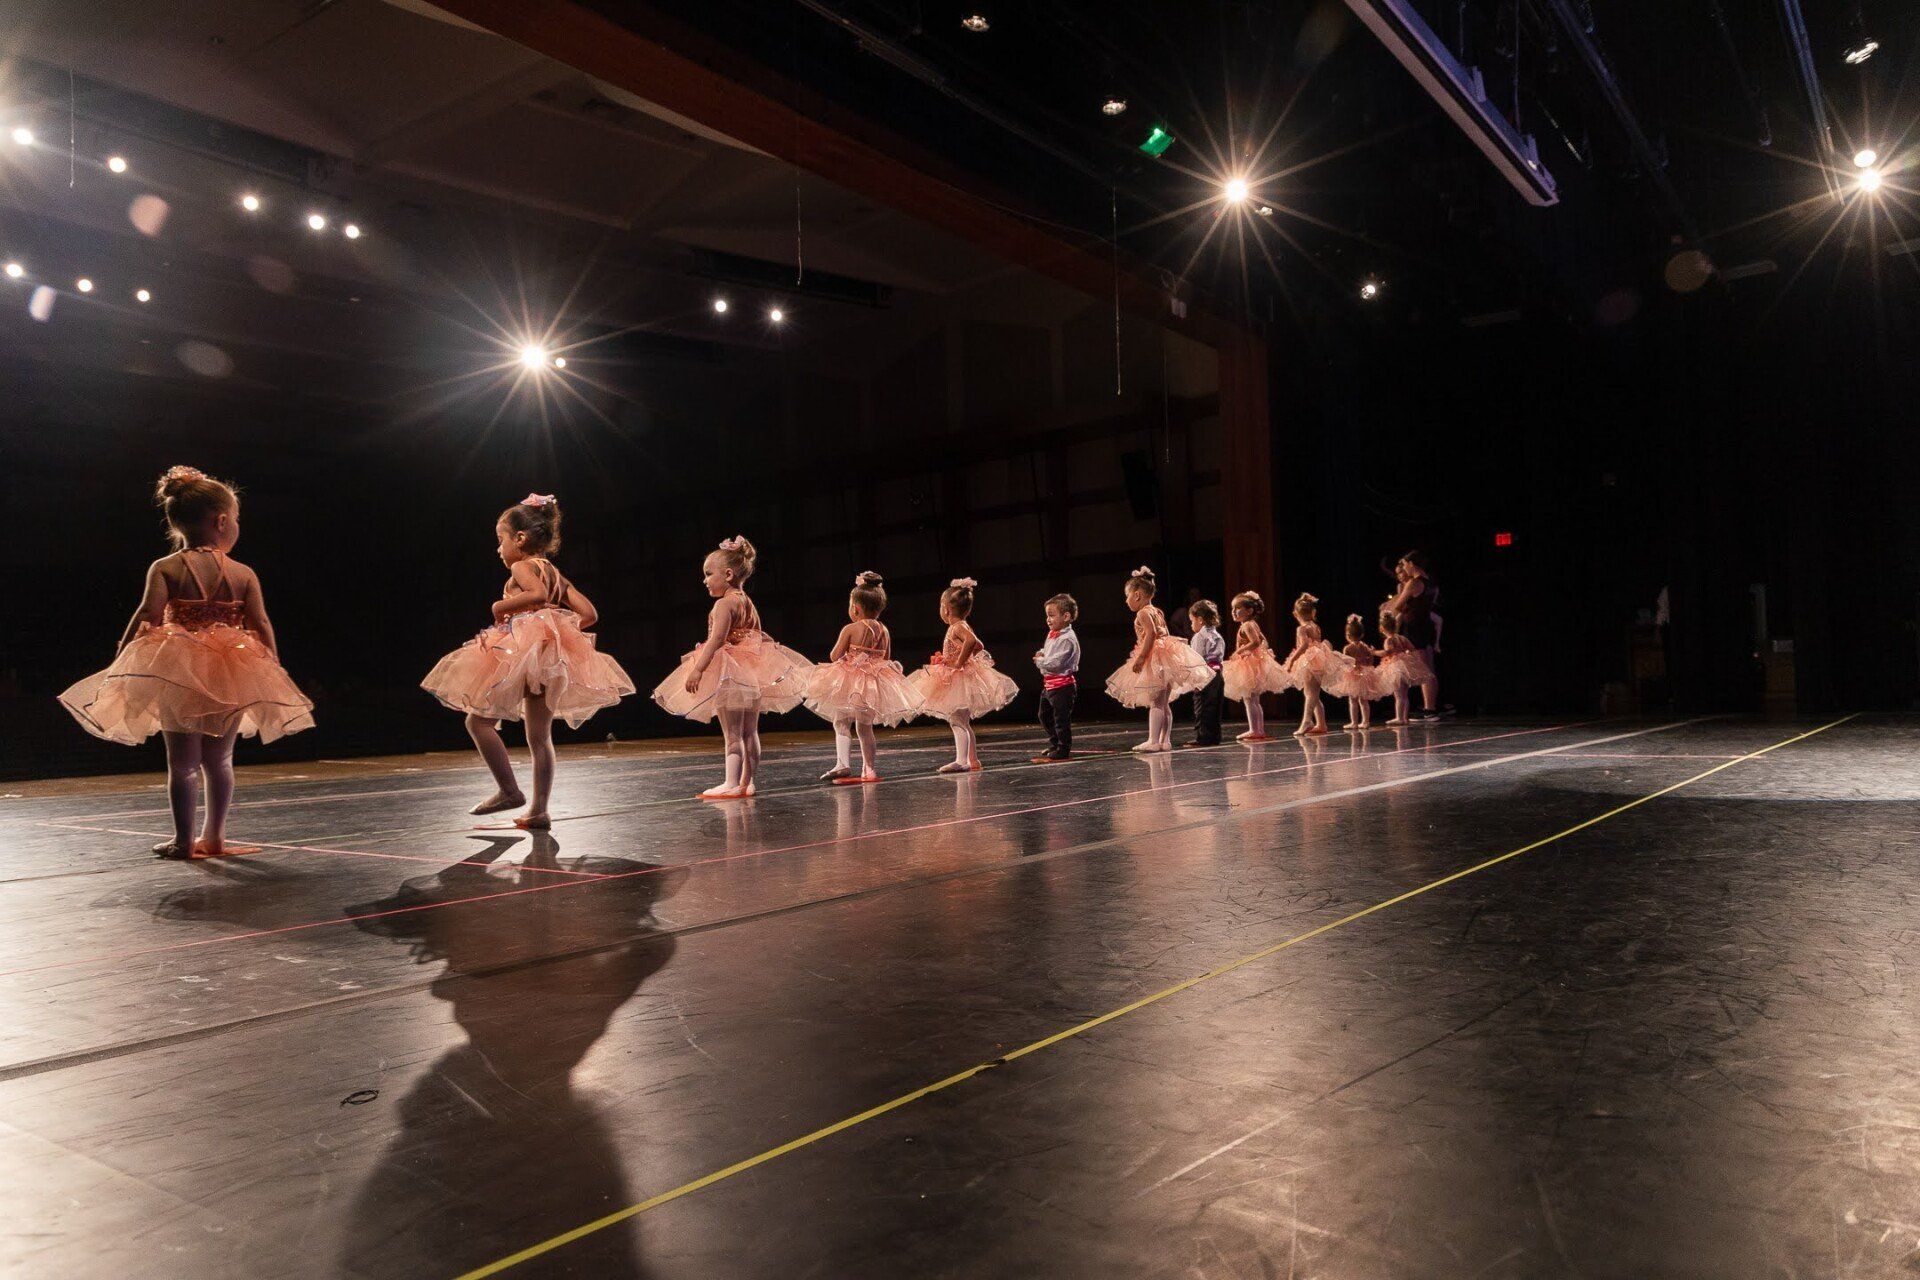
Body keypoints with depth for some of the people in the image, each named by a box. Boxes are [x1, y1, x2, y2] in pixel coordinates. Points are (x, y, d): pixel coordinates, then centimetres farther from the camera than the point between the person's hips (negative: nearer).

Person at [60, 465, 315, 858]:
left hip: (178, 671, -1)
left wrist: (119, 661, -7)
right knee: (219, 759, 13)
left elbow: (147, 616, -13)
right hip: (231, 675, 1)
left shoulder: (165, 569, -3)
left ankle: (184, 840, 8)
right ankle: (214, 836, 19)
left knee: (182, 761, 6)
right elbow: (262, 626, -3)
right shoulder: (244, 574, -1)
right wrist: (275, 669, 5)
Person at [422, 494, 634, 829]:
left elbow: (537, 593, -24)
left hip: (525, 649, -8)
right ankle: (538, 810, 8)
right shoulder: (556, 575, 21)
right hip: (552, 656, 8)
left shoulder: (522, 566, -2)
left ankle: (509, 791, -2)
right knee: (539, 735, 8)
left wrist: (501, 605, -11)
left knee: (479, 720, 1)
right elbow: (589, 614, 13)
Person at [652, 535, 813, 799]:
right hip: (751, 672, 9)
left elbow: (716, 639, -23)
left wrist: (698, 669, -26)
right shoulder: (748, 603, 14)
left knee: (732, 734, -7)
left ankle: (732, 784, -7)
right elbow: (760, 637, 19)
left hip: (729, 673, -9)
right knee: (750, 732, 11)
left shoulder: (724, 603, -13)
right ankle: (747, 782, 17)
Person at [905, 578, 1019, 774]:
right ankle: (973, 761, 23)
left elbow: (971, 641, -36)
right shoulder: (961, 627, 13)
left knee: (957, 721, -12)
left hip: (959, 677, -10)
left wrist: (959, 663, -28)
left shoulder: (957, 627, -15)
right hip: (958, 680, 10)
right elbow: (979, 646, 23)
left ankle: (961, 761, -16)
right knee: (963, 722, 17)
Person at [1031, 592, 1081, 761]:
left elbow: (1056, 663, -26)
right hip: (1049, 683, 11)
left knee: (1061, 718, -3)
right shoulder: (1052, 634, 10)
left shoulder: (1067, 639, -20)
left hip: (1062, 685, -11)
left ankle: (1062, 750, 7)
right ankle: (1055, 744, 34)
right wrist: (1041, 654, 4)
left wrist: (1039, 661, -12)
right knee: (1044, 716, 21)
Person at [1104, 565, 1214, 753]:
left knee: (1155, 703, -10)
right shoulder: (1157, 612, 17)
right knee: (1164, 703, 11)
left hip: (1155, 659, -10)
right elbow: (1164, 633, 17)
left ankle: (1153, 741, -11)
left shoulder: (1143, 613, -10)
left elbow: (1151, 634, -23)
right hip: (1164, 654, 10)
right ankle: (1165, 740, 13)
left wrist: (1141, 657, -24)